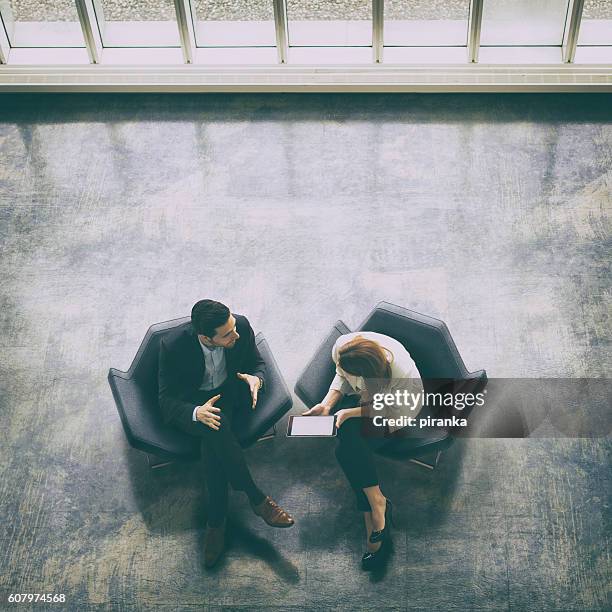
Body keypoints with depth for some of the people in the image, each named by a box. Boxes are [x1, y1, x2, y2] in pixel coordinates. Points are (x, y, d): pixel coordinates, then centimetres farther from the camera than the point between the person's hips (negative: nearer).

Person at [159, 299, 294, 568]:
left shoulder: (241, 326, -20)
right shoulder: (174, 345, -27)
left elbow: (257, 362, 0)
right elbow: (166, 400, -19)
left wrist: (257, 379, -24)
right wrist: (196, 413, -40)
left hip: (229, 394, 2)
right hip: (192, 402, -2)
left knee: (213, 442, -29)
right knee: (215, 428, -35)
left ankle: (216, 521, -18)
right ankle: (257, 499, -22)